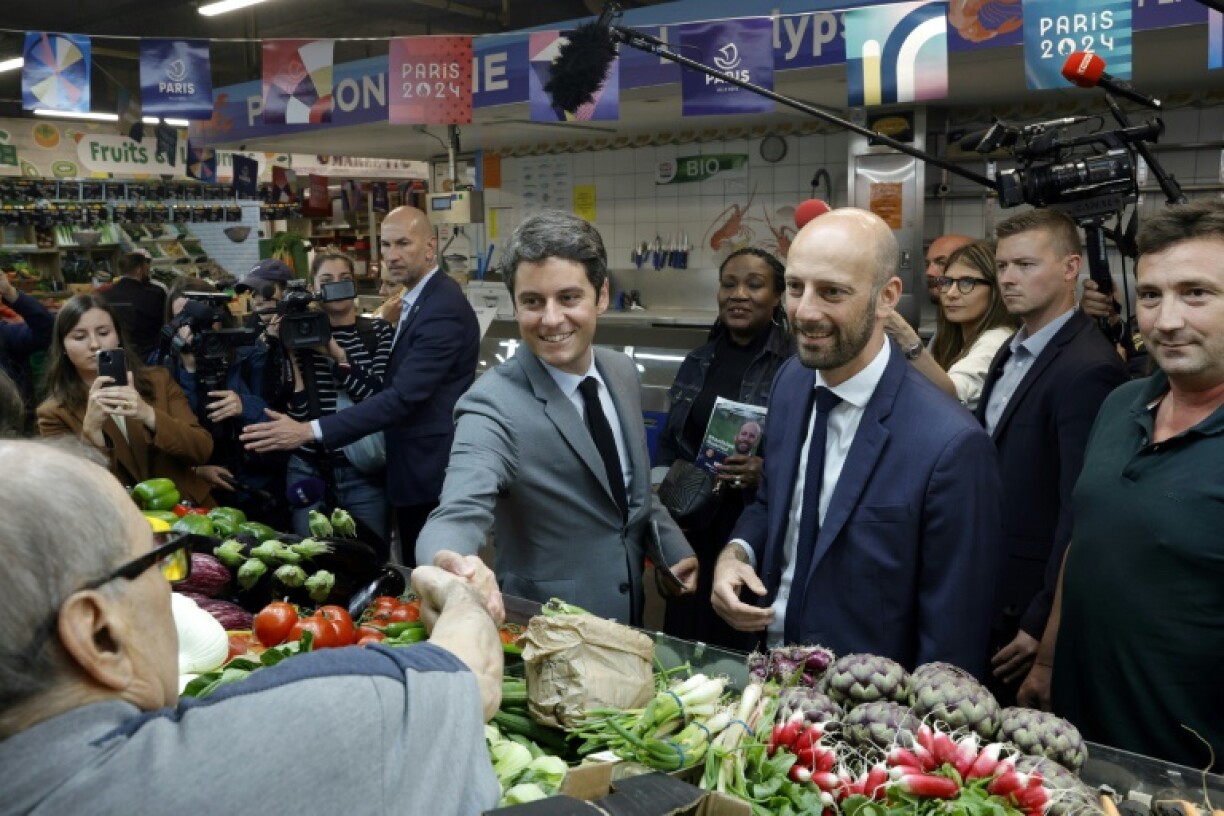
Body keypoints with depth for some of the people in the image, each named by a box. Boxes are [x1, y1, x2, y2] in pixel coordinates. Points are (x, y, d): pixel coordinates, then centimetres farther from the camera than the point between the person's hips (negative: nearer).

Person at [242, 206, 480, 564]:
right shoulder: (421, 298, 12)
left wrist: (310, 431, -31)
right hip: (418, 466, 10)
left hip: (432, 470, -10)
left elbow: (403, 396, -29)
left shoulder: (444, 307, -21)